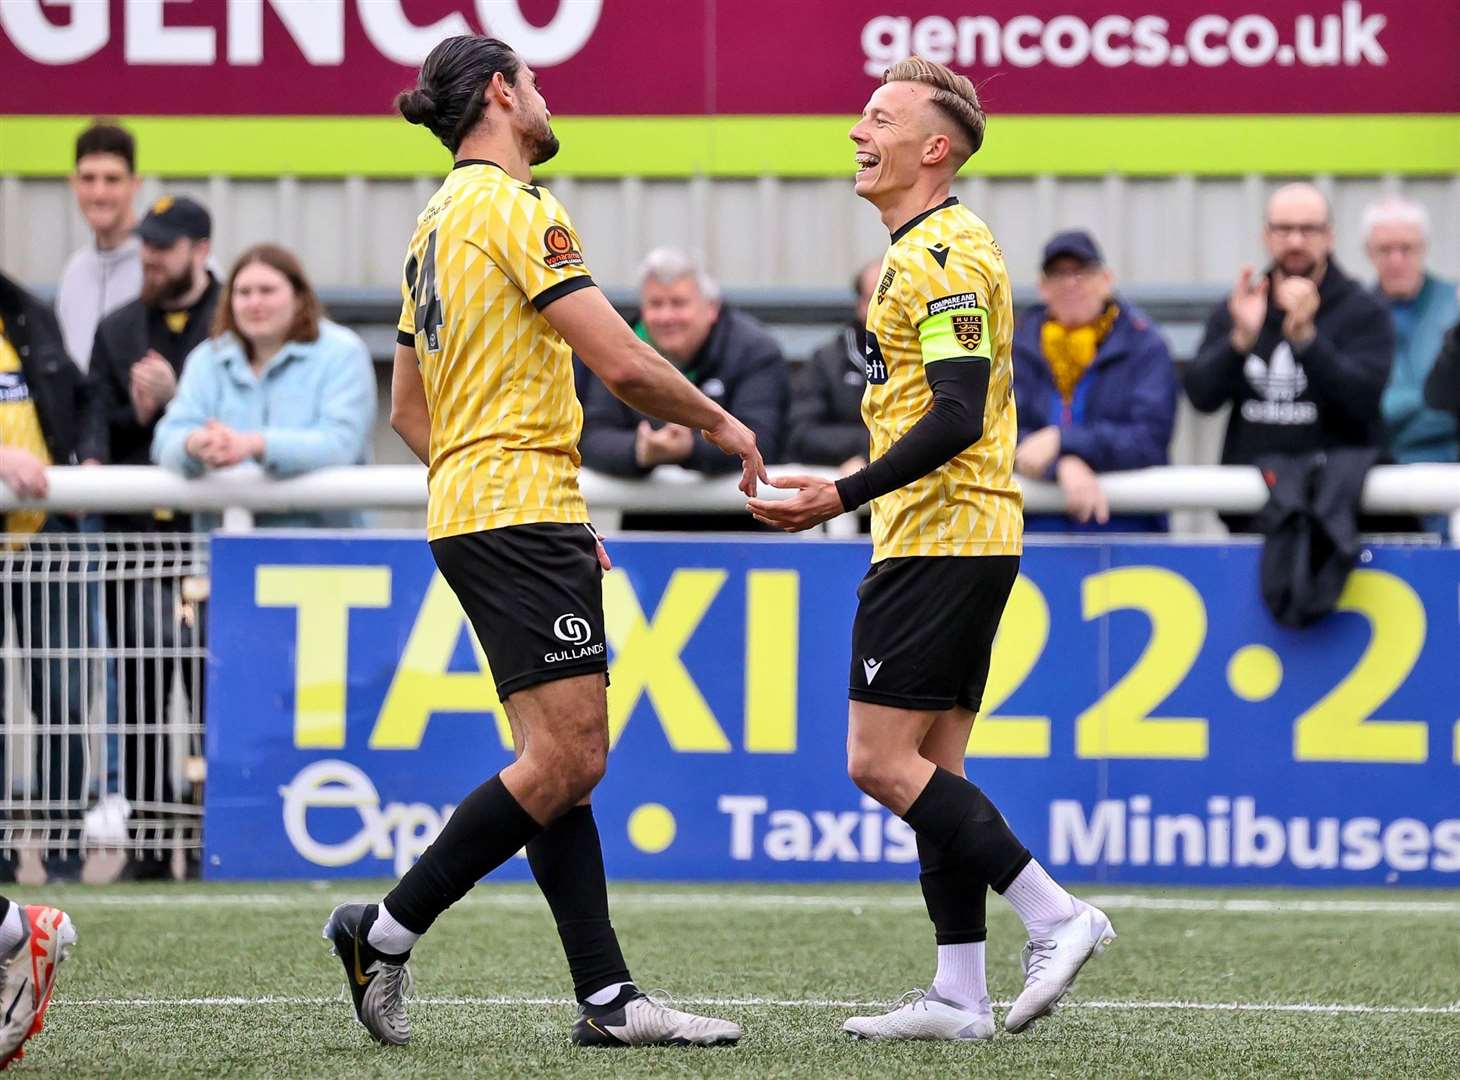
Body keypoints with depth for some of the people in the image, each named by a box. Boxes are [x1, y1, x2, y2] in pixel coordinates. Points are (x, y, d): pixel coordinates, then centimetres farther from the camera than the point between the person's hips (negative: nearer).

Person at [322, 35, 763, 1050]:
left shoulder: (439, 219, 17)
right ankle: (386, 930, -6)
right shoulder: (513, 206, -11)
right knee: (564, 761, -10)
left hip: (472, 512, 10)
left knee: (566, 762, 6)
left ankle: (608, 996, 3)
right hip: (521, 516, -10)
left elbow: (409, 411, 22)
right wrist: (720, 422, 0)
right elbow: (624, 364, -17)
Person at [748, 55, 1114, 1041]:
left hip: (939, 543, -11)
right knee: (932, 768, 8)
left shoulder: (943, 255, -15)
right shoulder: (929, 251, 19)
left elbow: (956, 417, -23)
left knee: (882, 760, -11)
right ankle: (961, 997, 8)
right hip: (964, 543, 11)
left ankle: (1056, 916, -10)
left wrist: (844, 496, -23)